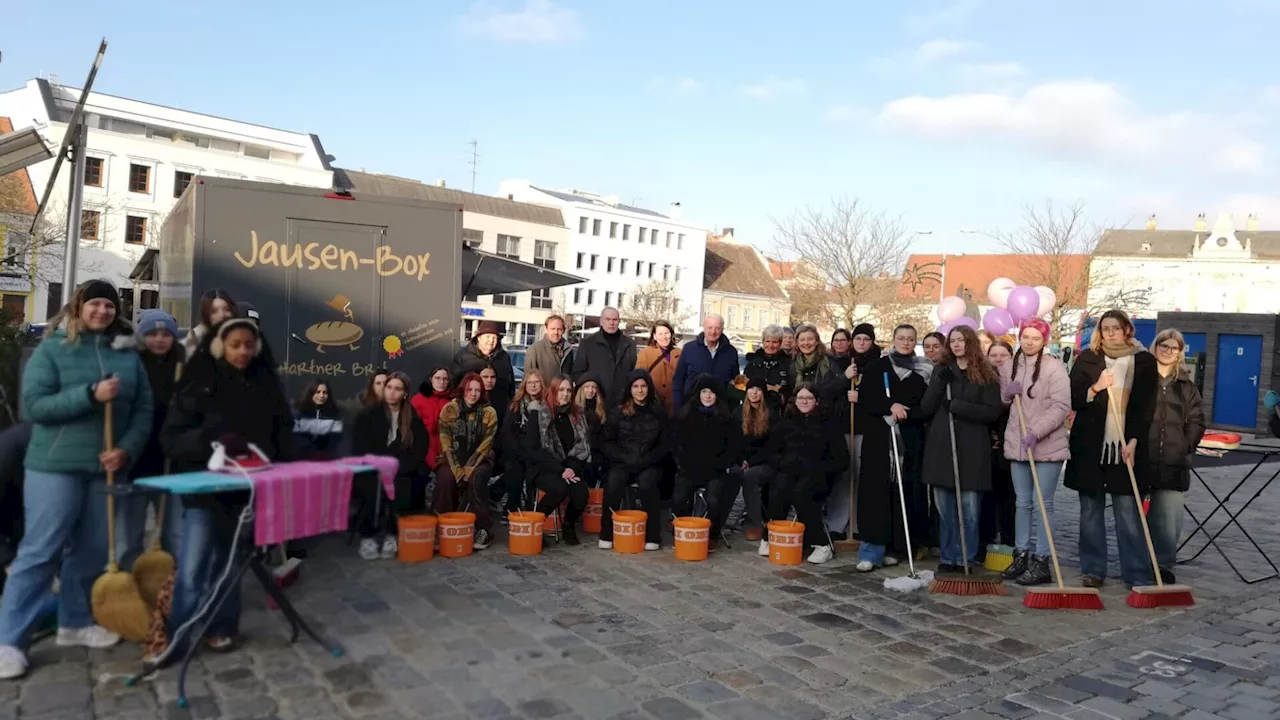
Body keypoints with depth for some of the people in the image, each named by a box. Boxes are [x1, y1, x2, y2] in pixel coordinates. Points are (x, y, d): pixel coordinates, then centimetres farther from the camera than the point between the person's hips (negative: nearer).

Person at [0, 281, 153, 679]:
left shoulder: (128, 354, 7)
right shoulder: (52, 349, -2)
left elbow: (143, 409, 6)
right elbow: (33, 405, -11)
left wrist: (127, 450, -9)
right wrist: (90, 394, -21)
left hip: (106, 468, 4)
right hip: (56, 466, -4)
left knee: (91, 551, 12)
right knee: (39, 551, -2)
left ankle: (74, 622, 28)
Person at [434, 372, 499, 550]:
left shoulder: (489, 412, -4)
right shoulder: (449, 409, -2)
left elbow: (486, 444, -8)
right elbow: (445, 442, -6)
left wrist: (468, 469, -18)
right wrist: (457, 469, -18)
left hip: (479, 460, -1)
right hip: (452, 459, 1)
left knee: (475, 479, -32)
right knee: (445, 478, -31)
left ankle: (483, 529, -22)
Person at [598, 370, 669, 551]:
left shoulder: (658, 411, 5)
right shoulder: (618, 412, 6)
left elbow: (665, 443, 5)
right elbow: (608, 441, 5)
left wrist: (645, 460, -9)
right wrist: (626, 458, -10)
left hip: (650, 464, 0)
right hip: (622, 462, 1)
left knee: (647, 483, -32)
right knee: (613, 483, -30)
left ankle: (652, 535, -20)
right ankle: (607, 533, -15)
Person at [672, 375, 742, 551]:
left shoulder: (727, 418, 2)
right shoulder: (685, 415, 8)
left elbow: (734, 449, 2)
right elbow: (678, 444, 10)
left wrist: (717, 466, -8)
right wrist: (685, 463, -5)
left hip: (716, 471, -2)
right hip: (690, 469, 2)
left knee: (713, 501, -28)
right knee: (678, 499, -24)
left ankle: (712, 535, 0)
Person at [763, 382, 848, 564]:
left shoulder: (826, 425, 8)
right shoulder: (786, 423, 18)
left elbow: (842, 461, 4)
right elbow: (772, 452, 19)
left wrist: (818, 467, -12)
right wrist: (783, 462, -4)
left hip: (816, 475, -2)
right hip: (789, 472, 2)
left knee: (800, 493, -35)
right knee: (778, 492, -32)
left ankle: (822, 544, -24)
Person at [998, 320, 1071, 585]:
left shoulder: (1054, 368, -8)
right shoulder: (1008, 367, 9)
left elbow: (1061, 407, -14)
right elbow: (999, 403, 21)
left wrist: (1036, 432, -22)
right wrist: (1006, 394, -2)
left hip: (1047, 446, -5)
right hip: (1016, 445, 5)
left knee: (1042, 504, -1)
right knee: (1023, 502, 13)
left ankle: (1041, 561, 6)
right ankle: (1021, 555, 21)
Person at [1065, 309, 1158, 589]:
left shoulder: (1144, 361, 4)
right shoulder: (1087, 359, 5)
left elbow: (1146, 407, 1)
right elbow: (1072, 399, 3)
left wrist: (1133, 442, -8)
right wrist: (1094, 389, -17)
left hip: (1126, 446, -1)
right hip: (1089, 446, 1)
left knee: (1128, 513, -2)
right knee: (1090, 511, 6)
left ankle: (1137, 575, 6)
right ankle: (1093, 570, 14)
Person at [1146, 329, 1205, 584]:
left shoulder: (1186, 385, 13)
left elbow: (1196, 421, 15)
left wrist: (1186, 445, 3)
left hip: (1173, 461, 2)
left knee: (1169, 517, -1)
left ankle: (1163, 565, 11)